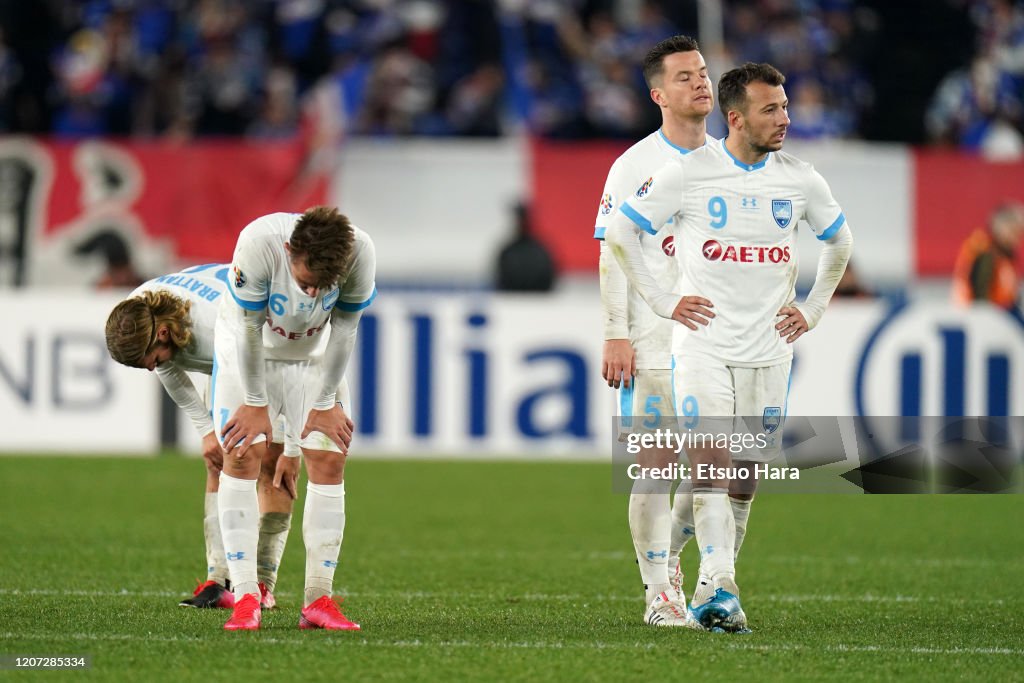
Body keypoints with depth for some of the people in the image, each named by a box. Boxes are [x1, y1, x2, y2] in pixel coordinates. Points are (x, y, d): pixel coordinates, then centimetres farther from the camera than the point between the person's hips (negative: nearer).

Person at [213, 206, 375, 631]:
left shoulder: (360, 254, -31)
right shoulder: (259, 244, -38)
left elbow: (343, 329, -15)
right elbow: (249, 329, -25)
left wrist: (325, 404, -8)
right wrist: (255, 404, -17)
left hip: (311, 357, 2)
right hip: (247, 352, -2)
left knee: (329, 460, -8)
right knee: (241, 456, -14)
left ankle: (318, 600, -4)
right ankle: (245, 598, -15)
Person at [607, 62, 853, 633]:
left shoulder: (801, 180, 4)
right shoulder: (687, 173, -6)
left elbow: (840, 242, 23)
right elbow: (620, 232, 3)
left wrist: (813, 308, 14)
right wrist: (662, 301, -1)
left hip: (771, 348, 3)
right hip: (704, 344, -3)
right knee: (709, 464, -16)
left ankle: (721, 578, 20)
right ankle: (722, 592, -21)